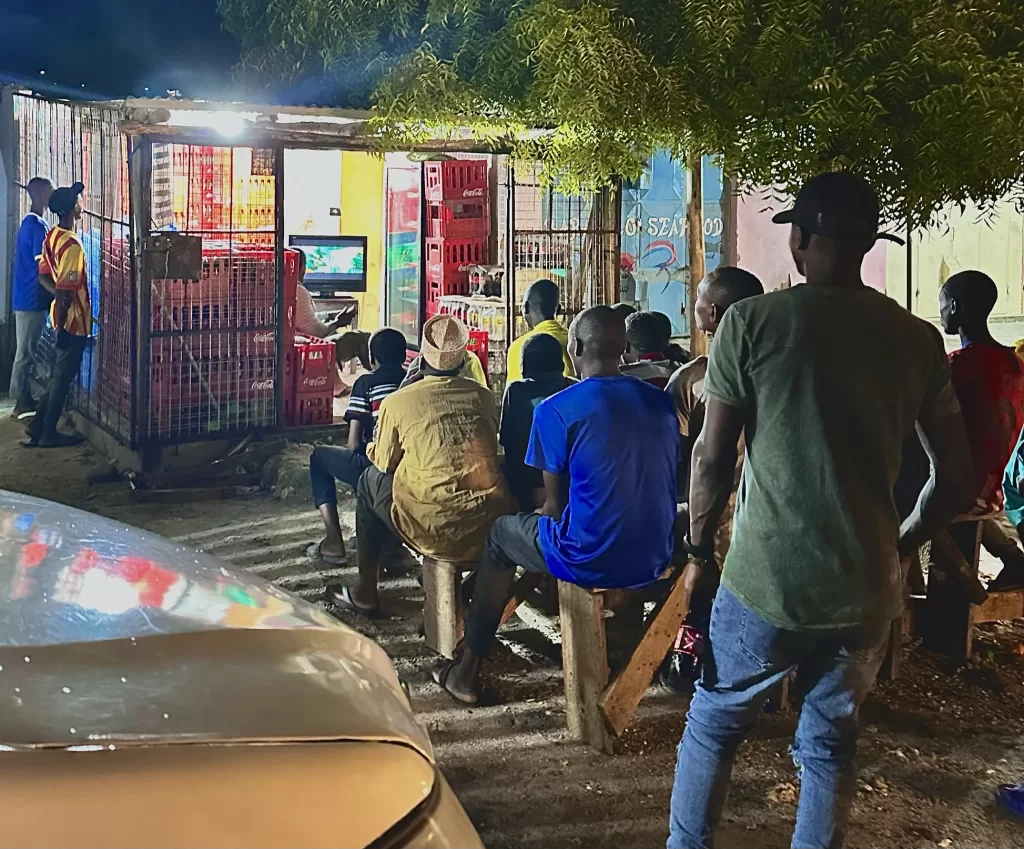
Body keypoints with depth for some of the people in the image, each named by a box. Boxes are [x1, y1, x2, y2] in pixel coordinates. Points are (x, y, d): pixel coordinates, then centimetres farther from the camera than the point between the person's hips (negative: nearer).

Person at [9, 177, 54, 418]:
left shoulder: (28, 223, 13)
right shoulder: (38, 226, -17)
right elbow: (43, 268, -20)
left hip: (25, 297, 10)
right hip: (33, 299, -10)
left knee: (26, 351, 14)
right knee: (26, 352, -3)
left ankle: (23, 399, 20)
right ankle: (22, 402, 3)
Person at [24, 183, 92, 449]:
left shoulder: (52, 236, 6)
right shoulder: (71, 245, -24)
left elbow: (44, 275, 14)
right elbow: (65, 292, -24)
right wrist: (61, 327, -21)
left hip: (65, 317, 9)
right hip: (73, 320, -9)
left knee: (58, 375, 17)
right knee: (63, 377, 2)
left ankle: (38, 427, 22)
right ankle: (48, 433, 11)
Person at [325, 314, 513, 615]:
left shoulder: (397, 402, -4)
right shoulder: (483, 396, 7)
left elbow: (384, 463, 10)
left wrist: (374, 448, 34)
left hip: (434, 530, -3)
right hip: (488, 527, 4)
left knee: (371, 480, 24)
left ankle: (365, 593, 32)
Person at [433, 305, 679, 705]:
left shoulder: (556, 410, -11)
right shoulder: (660, 402, 4)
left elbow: (556, 504, -6)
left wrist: (544, 501, 18)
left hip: (592, 561, -5)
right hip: (655, 558, 5)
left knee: (501, 532, 24)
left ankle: (468, 672, 29)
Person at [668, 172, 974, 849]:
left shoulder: (753, 322, -8)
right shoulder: (918, 341, 2)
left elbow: (712, 456, -8)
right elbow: (958, 480, 5)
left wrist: (699, 551, 4)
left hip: (765, 583, -3)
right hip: (868, 589, 3)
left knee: (714, 724, 15)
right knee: (832, 741, 17)